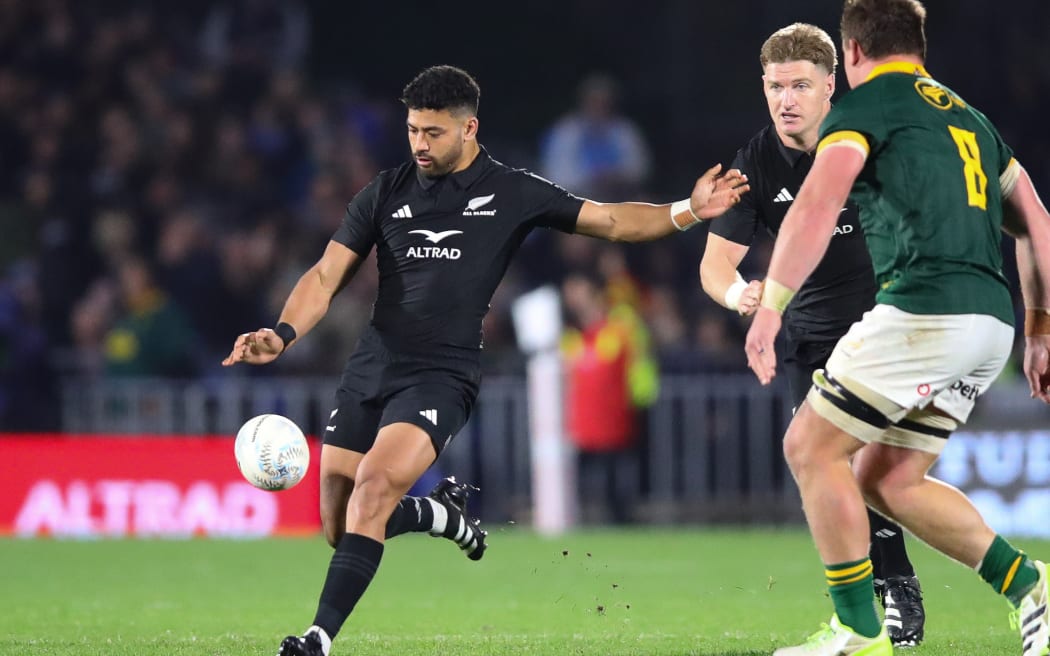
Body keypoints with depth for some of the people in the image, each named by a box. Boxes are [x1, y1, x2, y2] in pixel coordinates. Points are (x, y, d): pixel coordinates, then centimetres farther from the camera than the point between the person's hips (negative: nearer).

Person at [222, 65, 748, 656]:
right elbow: (327, 277, 7)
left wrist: (687, 212, -7)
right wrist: (284, 334, -11)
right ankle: (445, 514, 34)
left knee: (374, 485, -27)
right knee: (340, 531, 4)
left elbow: (610, 221, 8)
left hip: (442, 378, -4)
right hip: (370, 370, 4)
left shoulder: (511, 194, 3)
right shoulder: (385, 194, 9)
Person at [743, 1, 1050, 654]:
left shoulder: (867, 104, 2)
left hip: (924, 308, -8)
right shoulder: (969, 117, 25)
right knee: (888, 479, 15)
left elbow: (817, 204, -13)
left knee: (812, 448, 3)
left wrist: (770, 306, -17)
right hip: (991, 322, 8)